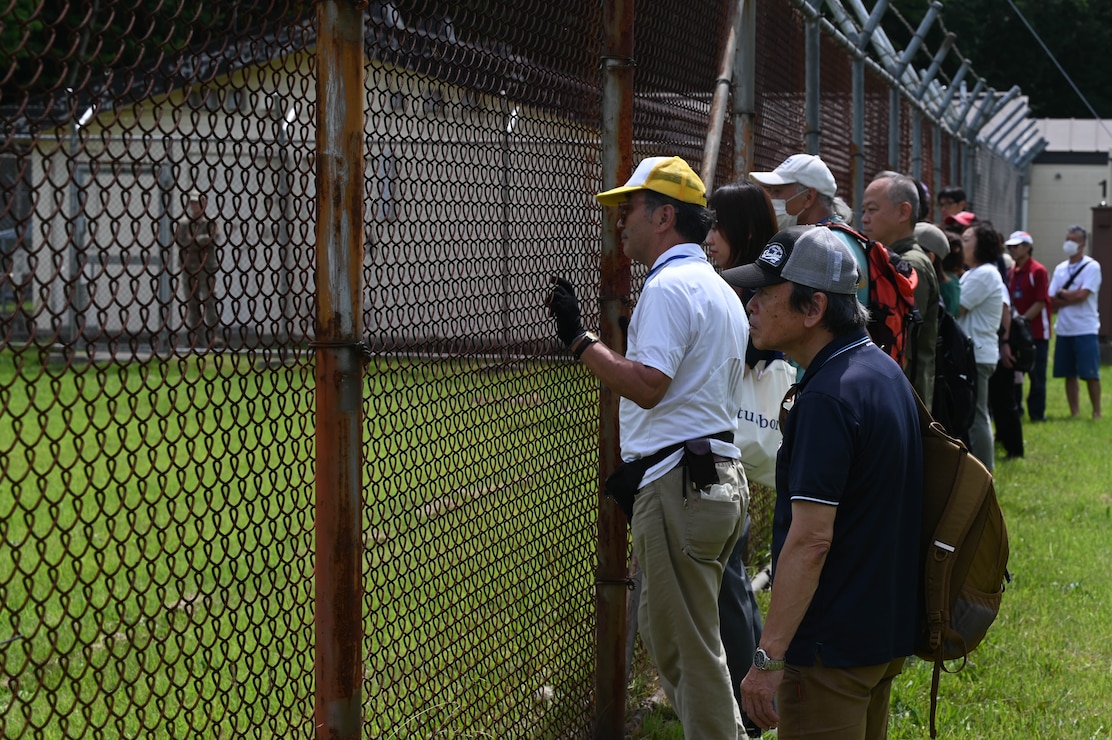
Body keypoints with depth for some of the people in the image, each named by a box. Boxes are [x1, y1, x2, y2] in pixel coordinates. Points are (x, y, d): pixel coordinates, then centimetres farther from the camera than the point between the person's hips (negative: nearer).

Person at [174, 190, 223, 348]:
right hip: (189, 268, 3)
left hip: (207, 266, -3)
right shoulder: (183, 222, 11)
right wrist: (201, 242, -11)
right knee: (192, 304, 3)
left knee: (209, 301, -11)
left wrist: (193, 241, -12)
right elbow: (179, 242, -2)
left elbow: (214, 238, -12)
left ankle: (211, 336, -14)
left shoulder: (210, 222, 6)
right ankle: (196, 340, 6)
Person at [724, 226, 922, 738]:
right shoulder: (883, 370, 9)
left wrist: (768, 657, -25)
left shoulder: (827, 398, -23)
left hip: (832, 649, -10)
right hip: (887, 633, 10)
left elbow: (810, 539, -27)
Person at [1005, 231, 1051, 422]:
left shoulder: (1038, 271, -9)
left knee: (1036, 374, -1)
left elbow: (1041, 302, -13)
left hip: (1036, 332, -7)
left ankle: (1037, 412, 6)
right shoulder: (1012, 272, 11)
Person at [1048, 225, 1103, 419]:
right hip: (1064, 329, 5)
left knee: (1090, 374, -4)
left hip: (1085, 329, -5)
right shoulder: (1060, 269, 12)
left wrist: (1062, 294, 0)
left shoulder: (1092, 267, -4)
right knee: (1069, 375, 7)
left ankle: (1096, 412, 4)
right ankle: (1074, 413, 13)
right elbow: (1052, 301, 5)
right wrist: (1071, 296, -10)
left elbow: (1082, 295, -15)